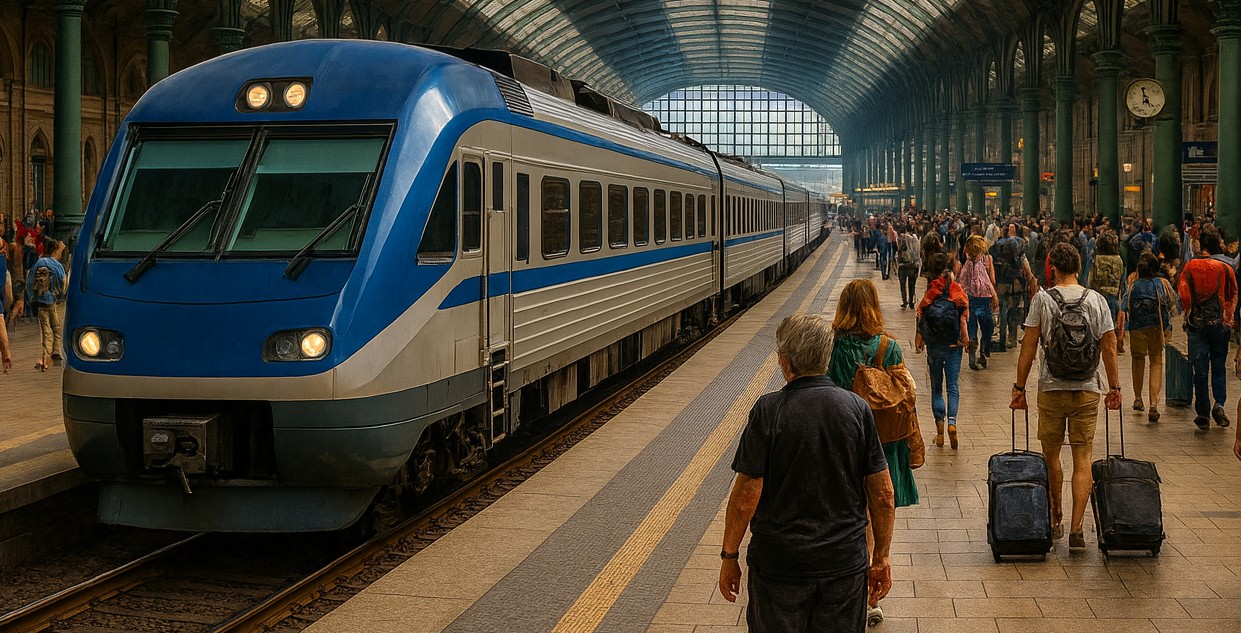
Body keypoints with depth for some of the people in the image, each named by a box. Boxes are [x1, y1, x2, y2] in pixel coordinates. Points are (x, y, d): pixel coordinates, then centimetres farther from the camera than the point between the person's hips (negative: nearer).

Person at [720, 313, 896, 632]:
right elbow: (883, 496, -1)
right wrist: (881, 557, 10)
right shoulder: (857, 408, -5)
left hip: (778, 564, -2)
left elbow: (746, 498, -13)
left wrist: (729, 557, -1)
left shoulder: (768, 411, -14)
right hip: (845, 563, 3)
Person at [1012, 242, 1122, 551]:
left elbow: (1028, 347, -5)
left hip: (1051, 389, -1)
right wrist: (1114, 388, 11)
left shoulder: (1043, 300, -6)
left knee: (1051, 454, 14)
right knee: (1082, 459, 3)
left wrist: (1019, 388, 1)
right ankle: (1076, 529, -4)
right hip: (1088, 390, 1)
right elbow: (1109, 347, 2)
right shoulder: (1096, 300, 0)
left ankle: (1055, 520, 25)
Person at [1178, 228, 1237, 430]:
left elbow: (1182, 291, -8)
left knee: (1200, 370, 4)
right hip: (1220, 323, 1)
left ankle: (1203, 414, 6)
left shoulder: (1191, 266, -4)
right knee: (1218, 367, 14)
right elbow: (1233, 296, 5)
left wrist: (1188, 313, 5)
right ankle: (1219, 404, -5)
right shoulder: (1226, 269, -1)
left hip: (1197, 324, -1)